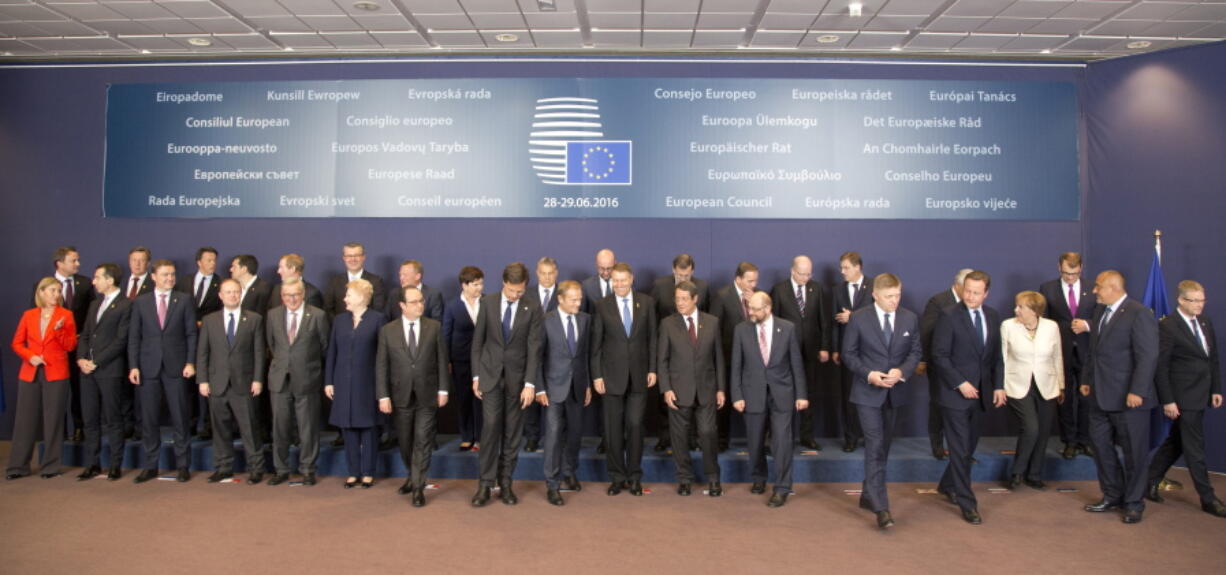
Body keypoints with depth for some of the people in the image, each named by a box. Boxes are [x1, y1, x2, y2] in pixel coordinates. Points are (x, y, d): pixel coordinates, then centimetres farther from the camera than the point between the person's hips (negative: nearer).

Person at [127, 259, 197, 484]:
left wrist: (190, 362, -7)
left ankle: (183, 465, 10)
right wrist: (133, 366, -2)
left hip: (176, 367, -1)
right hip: (149, 367, 2)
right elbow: (134, 337, 6)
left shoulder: (184, 300, 3)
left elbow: (191, 334, 1)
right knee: (149, 419, 6)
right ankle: (151, 465, 17)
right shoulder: (140, 302, 7)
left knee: (180, 418, 2)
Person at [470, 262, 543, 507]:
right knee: (491, 427, -7)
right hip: (490, 374, 0)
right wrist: (476, 375, 1)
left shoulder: (533, 309, -4)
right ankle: (485, 484, 2)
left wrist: (530, 383, -12)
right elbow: (477, 341, 3)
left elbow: (534, 348, -6)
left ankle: (505, 482, 16)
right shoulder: (487, 302, -1)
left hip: (517, 376, 0)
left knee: (513, 431, 5)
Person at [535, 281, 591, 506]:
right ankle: (552, 484, 5)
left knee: (576, 432, 13)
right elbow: (538, 357, -6)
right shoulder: (546, 321, -9)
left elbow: (587, 353, 8)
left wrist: (588, 384, 7)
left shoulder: (585, 319, 3)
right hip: (554, 386, -4)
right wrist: (539, 389, -9)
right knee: (554, 434, -5)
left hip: (577, 385, 4)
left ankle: (569, 472, 35)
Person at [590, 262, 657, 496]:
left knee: (635, 425, 2)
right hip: (612, 375, 0)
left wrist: (652, 369, 0)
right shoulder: (602, 306, 0)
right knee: (613, 429, 5)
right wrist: (596, 375, -3)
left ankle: (634, 476, 17)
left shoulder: (647, 302, 3)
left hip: (639, 375, 0)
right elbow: (596, 343, 1)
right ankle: (617, 477, 18)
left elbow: (652, 337, 5)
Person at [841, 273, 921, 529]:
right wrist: (868, 374, -18)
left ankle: (868, 495, 30)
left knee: (883, 446, 14)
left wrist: (902, 371, -13)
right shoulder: (858, 318, -8)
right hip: (867, 391, -4)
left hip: (894, 391, 4)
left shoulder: (910, 318, 1)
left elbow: (916, 351, 6)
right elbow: (848, 354, -4)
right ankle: (880, 507, -8)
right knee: (875, 446, -10)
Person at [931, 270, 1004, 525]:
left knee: (969, 446, 14)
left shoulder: (993, 317, 7)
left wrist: (998, 385, 4)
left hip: (980, 393, 6)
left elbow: (996, 356, 13)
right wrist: (960, 383, -17)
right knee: (960, 449, -1)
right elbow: (939, 355, -13)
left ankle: (947, 485, 34)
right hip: (955, 392, -6)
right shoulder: (949, 315, -11)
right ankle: (967, 504, 9)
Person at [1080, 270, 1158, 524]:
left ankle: (1133, 503, 21)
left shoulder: (1139, 314, -14)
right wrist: (1086, 380, 14)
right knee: (1102, 446, 14)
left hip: (1128, 398, -8)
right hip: (1100, 396, 8)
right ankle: (1112, 496, 28)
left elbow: (1148, 357, -17)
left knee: (1133, 453, 7)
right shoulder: (1101, 311, 10)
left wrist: (1137, 391, -20)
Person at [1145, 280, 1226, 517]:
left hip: (1200, 396, 8)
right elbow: (1161, 366, -14)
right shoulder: (1167, 326, -14)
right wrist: (1167, 400, -14)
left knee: (1175, 442, 15)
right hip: (1183, 398, -7)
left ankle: (1149, 483, 26)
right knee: (1194, 448, 1)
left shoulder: (1205, 322, 8)